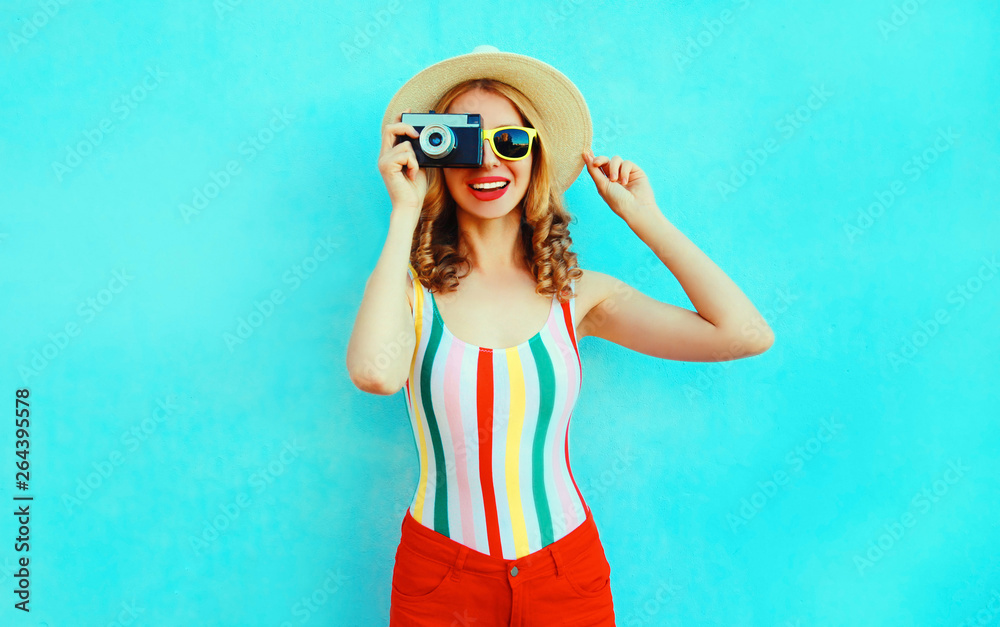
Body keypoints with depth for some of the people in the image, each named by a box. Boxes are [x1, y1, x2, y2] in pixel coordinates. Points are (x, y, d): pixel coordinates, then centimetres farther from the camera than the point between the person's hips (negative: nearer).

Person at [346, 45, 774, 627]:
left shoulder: (578, 294, -4)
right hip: (440, 579, -1)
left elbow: (747, 334, -11)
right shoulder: (408, 290, -8)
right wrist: (405, 211, -22)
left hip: (566, 575, 2)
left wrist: (643, 217, -7)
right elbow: (375, 372, -32)